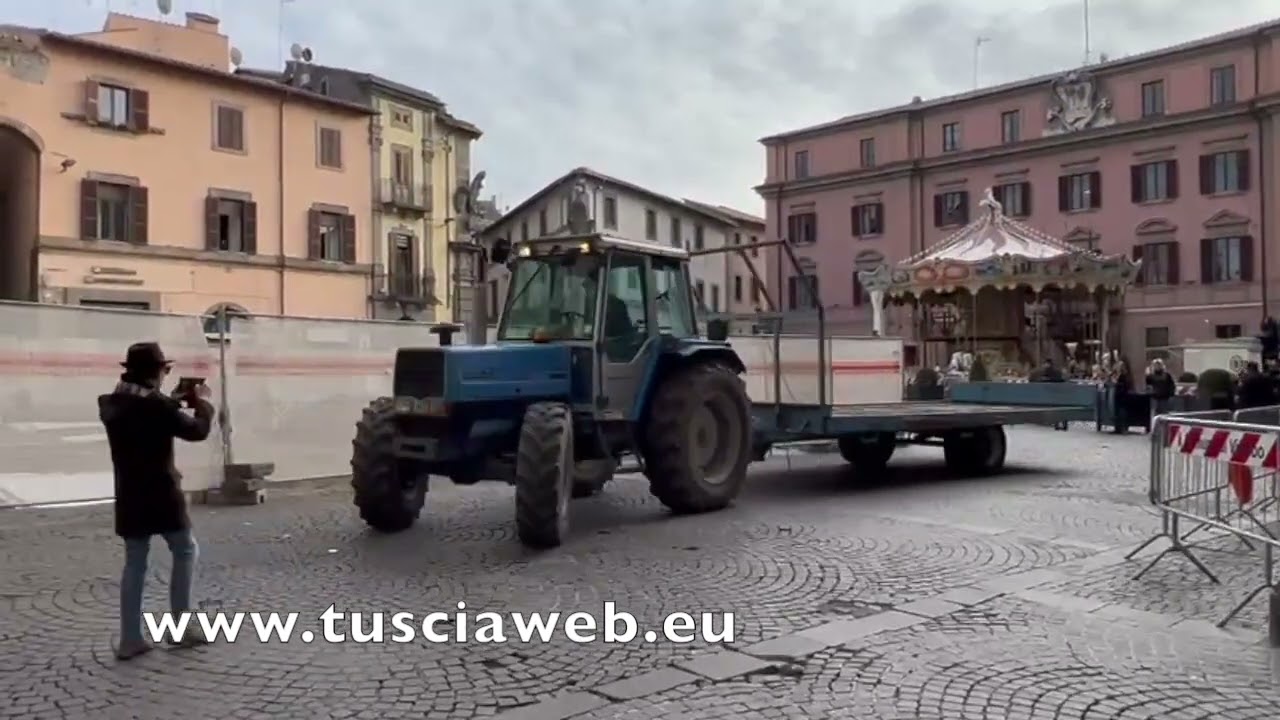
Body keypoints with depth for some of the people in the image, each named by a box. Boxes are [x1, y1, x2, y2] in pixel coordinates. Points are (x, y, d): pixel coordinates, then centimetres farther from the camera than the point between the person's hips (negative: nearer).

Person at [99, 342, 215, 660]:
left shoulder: (111, 405, 4)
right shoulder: (158, 406, -17)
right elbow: (197, 431, -10)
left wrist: (175, 399, 18)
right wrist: (202, 401, 6)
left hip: (129, 498, 6)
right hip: (162, 496, -6)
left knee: (134, 564, 11)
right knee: (185, 552, 11)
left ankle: (130, 639, 11)